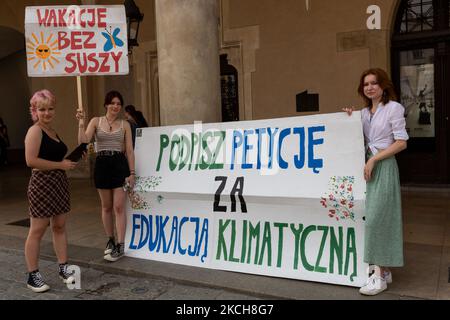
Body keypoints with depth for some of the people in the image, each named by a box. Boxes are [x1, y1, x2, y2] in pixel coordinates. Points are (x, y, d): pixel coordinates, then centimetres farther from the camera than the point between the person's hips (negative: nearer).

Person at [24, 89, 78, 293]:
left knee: (59, 226, 11)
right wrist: (61, 165, -16)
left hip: (59, 183, 8)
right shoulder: (35, 131, -10)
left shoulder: (52, 131, 16)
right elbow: (31, 160, -21)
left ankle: (63, 269, 20)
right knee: (37, 230, -1)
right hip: (41, 184, -8)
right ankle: (33, 276, 9)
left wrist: (71, 160, 12)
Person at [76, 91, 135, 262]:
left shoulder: (125, 124, 5)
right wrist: (81, 124, -21)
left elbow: (129, 150, 3)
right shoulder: (96, 121, 4)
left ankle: (120, 246, 3)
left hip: (120, 165, -1)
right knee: (106, 206, 12)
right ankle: (110, 241, 28)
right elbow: (83, 141, -9)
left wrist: (132, 173, -2)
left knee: (119, 207, -4)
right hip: (102, 165, 1)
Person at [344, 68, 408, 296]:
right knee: (371, 217, 7)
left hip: (384, 167, -7)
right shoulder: (364, 112, 13)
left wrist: (374, 159, -15)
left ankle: (379, 276, -4)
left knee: (377, 217, -11)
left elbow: (401, 143, -10)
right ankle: (384, 270, 17)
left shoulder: (394, 108, -5)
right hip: (367, 166, 7)